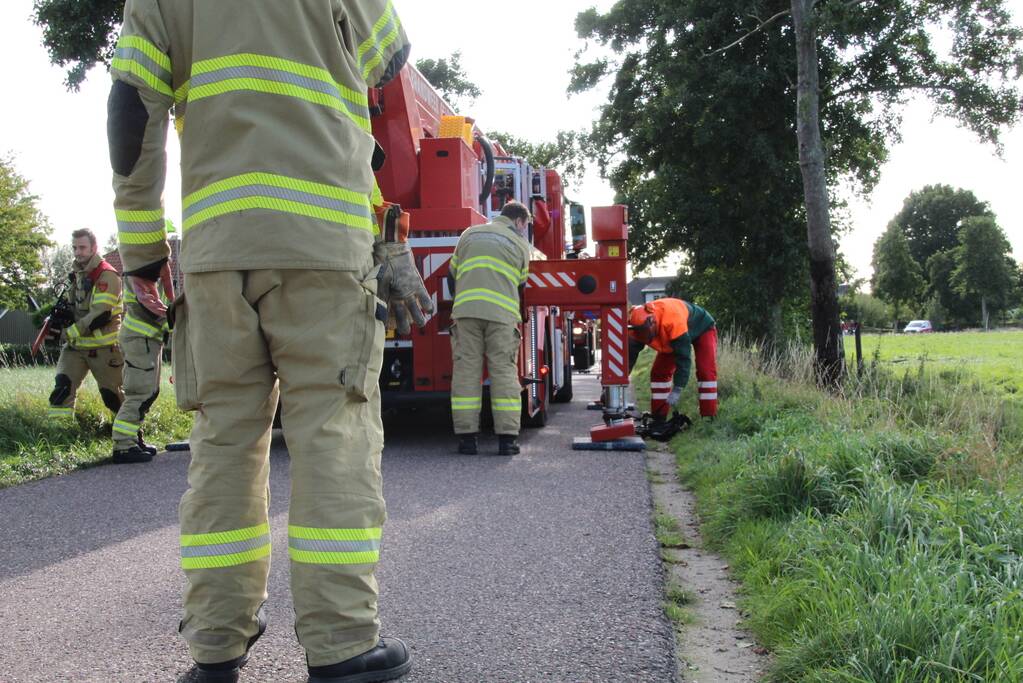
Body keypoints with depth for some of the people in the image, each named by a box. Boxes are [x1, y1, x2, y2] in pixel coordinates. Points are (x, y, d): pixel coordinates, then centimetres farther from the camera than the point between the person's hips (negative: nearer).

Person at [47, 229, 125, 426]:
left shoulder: (107, 275, -14)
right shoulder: (77, 273, 13)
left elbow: (100, 314, -21)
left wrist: (71, 332, -16)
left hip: (103, 348, -7)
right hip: (76, 345, 7)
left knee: (111, 394, 3)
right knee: (62, 385, -9)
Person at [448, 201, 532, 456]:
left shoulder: (470, 233, 22)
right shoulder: (520, 244, 15)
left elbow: (453, 270, 26)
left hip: (465, 310, 2)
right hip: (502, 311, -2)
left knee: (466, 370, 2)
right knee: (504, 371, 1)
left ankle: (467, 437, 1)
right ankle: (507, 438, -1)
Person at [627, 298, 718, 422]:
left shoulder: (672, 319, -46)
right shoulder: (638, 326, -27)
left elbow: (684, 355, -43)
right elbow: (630, 354, -19)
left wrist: (677, 389, -44)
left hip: (702, 328, -6)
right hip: (671, 335, 6)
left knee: (706, 371, -22)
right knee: (659, 372, -3)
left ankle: (709, 417, -19)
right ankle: (658, 418, 3)